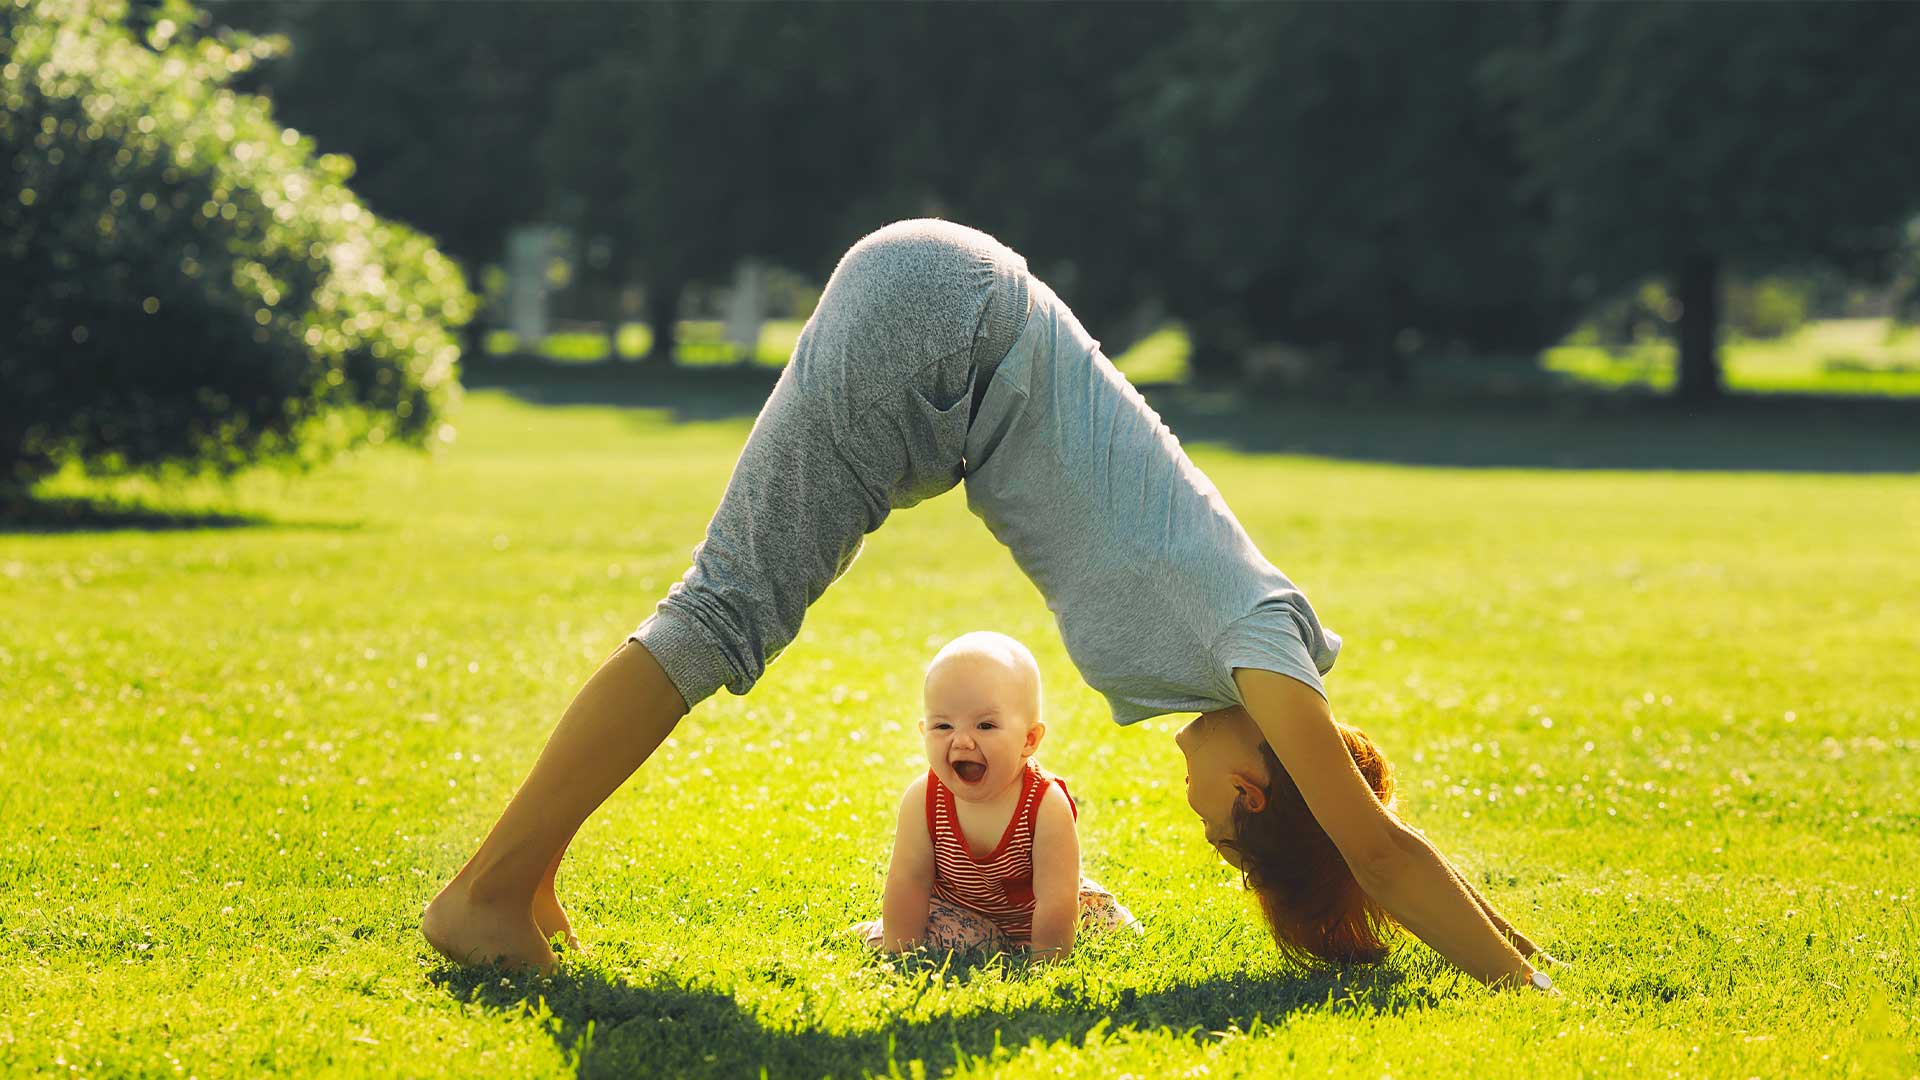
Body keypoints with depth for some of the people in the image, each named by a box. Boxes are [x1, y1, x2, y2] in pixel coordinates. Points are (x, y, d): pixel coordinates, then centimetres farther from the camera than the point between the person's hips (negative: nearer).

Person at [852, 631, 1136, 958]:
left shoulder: (1047, 807, -33)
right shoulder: (922, 801, -26)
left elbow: (1055, 902, -30)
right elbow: (907, 883, -18)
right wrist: (899, 953, -19)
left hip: (1030, 916, 0)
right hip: (961, 911, 1)